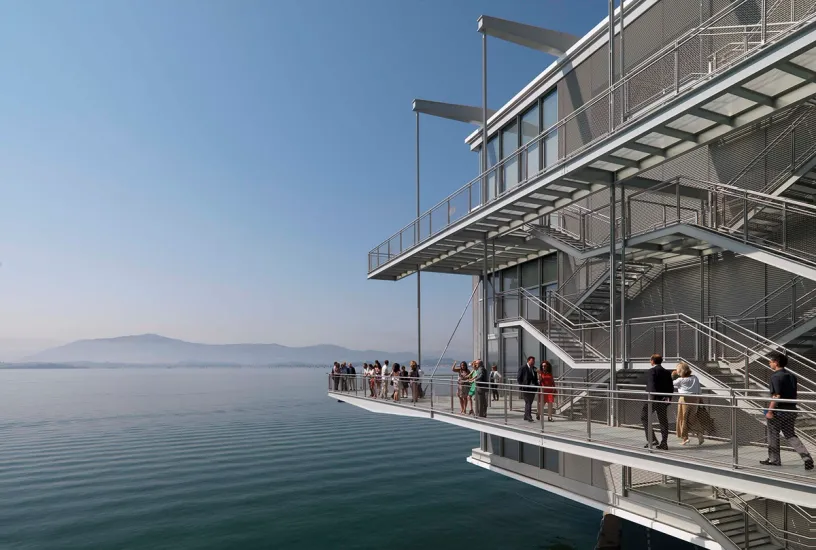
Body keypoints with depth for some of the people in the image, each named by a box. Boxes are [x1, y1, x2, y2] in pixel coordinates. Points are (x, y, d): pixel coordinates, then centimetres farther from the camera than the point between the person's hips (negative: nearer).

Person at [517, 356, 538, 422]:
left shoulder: (534, 369, 11)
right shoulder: (523, 369, -6)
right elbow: (518, 378, -4)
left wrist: (536, 384, 7)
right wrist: (522, 385, -13)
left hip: (532, 388, 6)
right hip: (525, 389, -6)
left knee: (529, 403, 12)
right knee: (528, 403, -11)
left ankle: (526, 416, 22)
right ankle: (529, 417, -11)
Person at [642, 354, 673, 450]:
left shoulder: (651, 371, -9)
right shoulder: (667, 372, 10)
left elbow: (652, 386, -19)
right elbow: (671, 387, 10)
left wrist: (652, 398, -20)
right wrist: (669, 398, 15)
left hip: (653, 399, -6)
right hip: (664, 400, 6)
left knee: (644, 417, 7)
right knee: (663, 421, 10)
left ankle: (652, 440, 1)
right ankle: (664, 443, 13)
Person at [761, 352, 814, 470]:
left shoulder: (775, 376, -17)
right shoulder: (791, 375, 8)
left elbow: (776, 396, -22)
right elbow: (794, 394, 13)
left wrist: (770, 410, -18)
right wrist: (791, 406, 22)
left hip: (779, 410, -7)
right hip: (791, 409, 8)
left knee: (773, 435, 8)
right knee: (790, 435, 16)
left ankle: (774, 460, 19)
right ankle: (806, 457, 2)